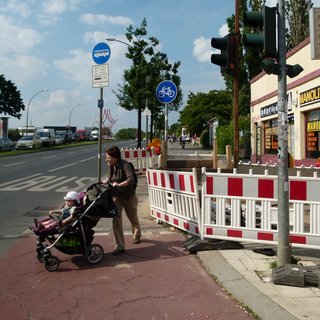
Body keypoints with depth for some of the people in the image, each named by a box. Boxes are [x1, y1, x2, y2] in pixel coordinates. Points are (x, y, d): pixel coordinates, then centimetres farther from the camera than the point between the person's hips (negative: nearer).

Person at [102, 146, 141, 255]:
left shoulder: (124, 165, -22)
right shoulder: (111, 166, -2)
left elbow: (131, 179, -33)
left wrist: (119, 184, -41)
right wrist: (107, 180, -5)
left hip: (129, 196, -4)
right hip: (116, 196, 4)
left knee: (133, 218, 18)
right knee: (116, 220, -10)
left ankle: (136, 235, 48)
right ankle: (120, 246, -4)